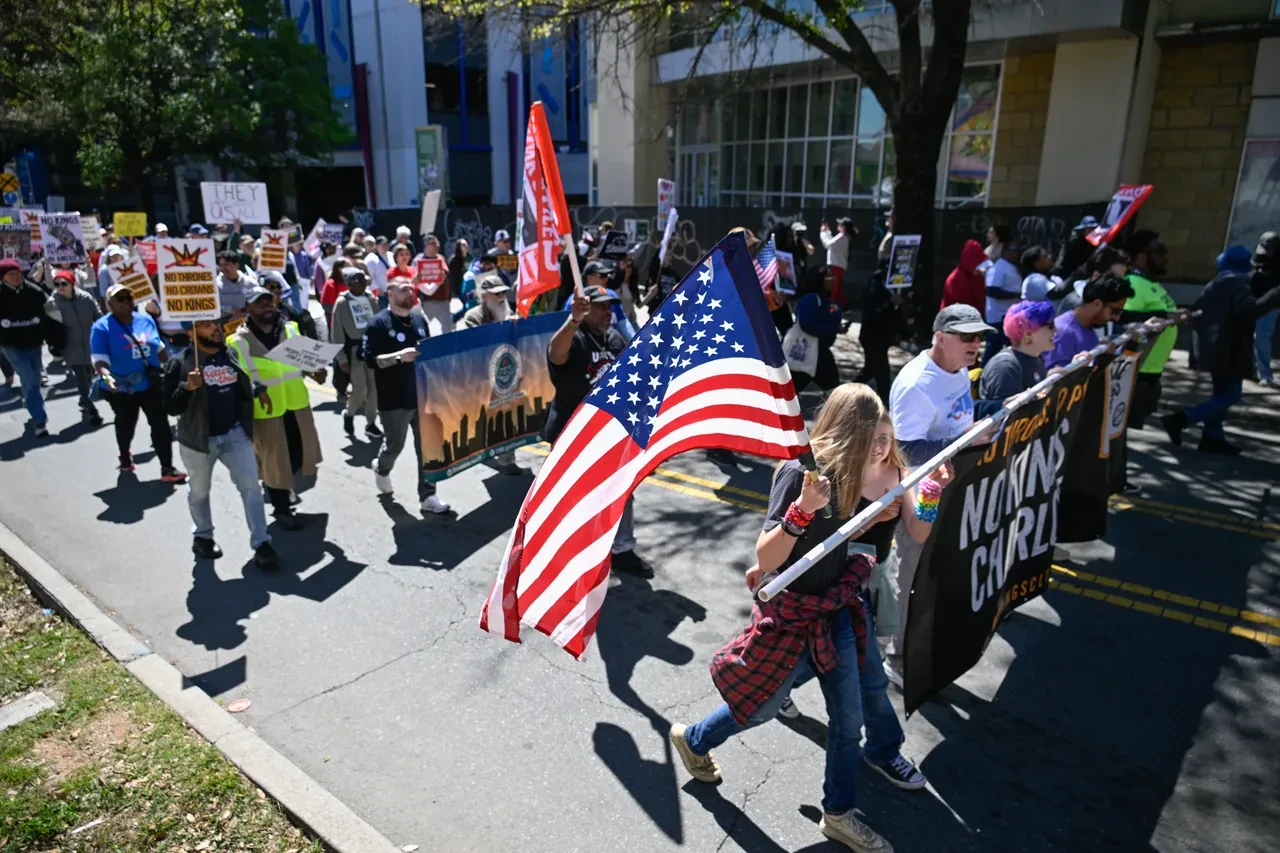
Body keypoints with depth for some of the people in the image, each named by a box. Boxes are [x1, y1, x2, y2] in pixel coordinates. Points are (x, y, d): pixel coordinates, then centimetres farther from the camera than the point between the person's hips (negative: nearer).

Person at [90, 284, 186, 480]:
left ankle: (167, 469, 6)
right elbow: (99, 359, -22)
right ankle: (125, 458, 46)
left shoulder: (146, 319, 1)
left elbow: (159, 348, 13)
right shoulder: (102, 327, -15)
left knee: (161, 425, 0)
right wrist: (107, 376, -40)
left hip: (151, 384, 3)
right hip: (122, 388, -3)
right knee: (126, 426, 18)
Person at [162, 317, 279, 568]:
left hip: (235, 433, 3)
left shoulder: (231, 354, 2)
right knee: (199, 492, 16)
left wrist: (258, 391, 1)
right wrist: (187, 387, -32)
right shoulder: (180, 364, -13)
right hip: (199, 439, -3)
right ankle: (202, 536, 39)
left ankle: (261, 544, 1)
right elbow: (170, 407, -17)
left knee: (251, 487, -4)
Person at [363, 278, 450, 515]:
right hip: (394, 400, -5)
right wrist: (399, 356, -27)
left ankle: (427, 496, 13)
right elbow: (370, 359, -16)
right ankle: (381, 469, 44)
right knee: (394, 445, 10)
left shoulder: (419, 319, 10)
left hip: (422, 396, 5)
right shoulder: (379, 323, -9)